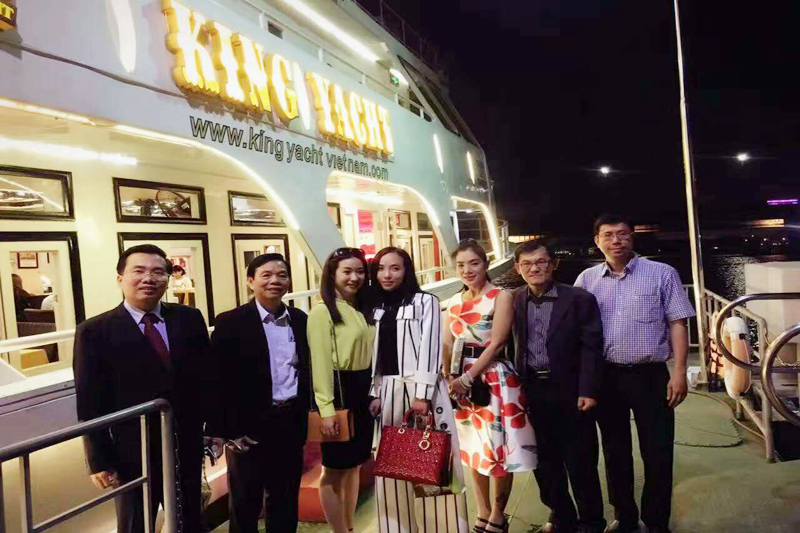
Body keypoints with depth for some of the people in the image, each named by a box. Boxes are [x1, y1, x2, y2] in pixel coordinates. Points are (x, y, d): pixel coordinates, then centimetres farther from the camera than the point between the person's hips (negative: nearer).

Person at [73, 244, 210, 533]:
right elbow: (90, 405, -9)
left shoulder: (189, 319, -1)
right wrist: (100, 461, -9)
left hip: (187, 449, 3)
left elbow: (205, 379, 4)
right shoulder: (94, 332, -10)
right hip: (131, 456, -2)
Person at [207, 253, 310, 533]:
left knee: (286, 500, 18)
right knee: (245, 503, 13)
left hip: (291, 423, 4)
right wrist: (228, 430, -12)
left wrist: (303, 413, 8)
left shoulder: (300, 320, 5)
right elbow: (219, 381, -10)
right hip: (249, 425, -4)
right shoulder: (230, 322, -9)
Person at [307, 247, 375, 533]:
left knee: (354, 466, 18)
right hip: (339, 392, -8)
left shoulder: (364, 309, 12)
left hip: (364, 393, 8)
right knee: (334, 471, 5)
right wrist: (326, 409, -19)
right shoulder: (322, 312, -11)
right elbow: (320, 362, -15)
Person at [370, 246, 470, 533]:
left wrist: (421, 393, -15)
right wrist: (376, 394, 8)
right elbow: (377, 356, 14)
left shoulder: (425, 301, -3)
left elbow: (430, 348, -9)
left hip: (421, 389, -5)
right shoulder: (378, 308, 15)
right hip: (389, 391, 6)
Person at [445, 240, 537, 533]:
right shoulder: (454, 302, 9)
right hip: (462, 382, 6)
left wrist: (467, 378, -17)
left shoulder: (501, 297, -8)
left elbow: (496, 344, -15)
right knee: (473, 449, 15)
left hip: (494, 379, -6)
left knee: (497, 448, 3)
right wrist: (450, 379, -3)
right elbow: (448, 345, 11)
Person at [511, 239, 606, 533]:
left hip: (570, 391, -3)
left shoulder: (580, 299, -7)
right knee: (545, 461, 15)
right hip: (532, 392, 4)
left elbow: (591, 348, -9)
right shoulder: (514, 301, 3)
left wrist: (587, 391, -14)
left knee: (580, 462, 8)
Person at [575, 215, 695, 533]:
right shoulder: (586, 279, 4)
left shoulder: (661, 273, -2)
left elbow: (677, 324, -3)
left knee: (657, 453, 6)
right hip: (605, 376, 3)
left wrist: (679, 372, -10)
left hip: (650, 375, -2)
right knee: (615, 451, 14)